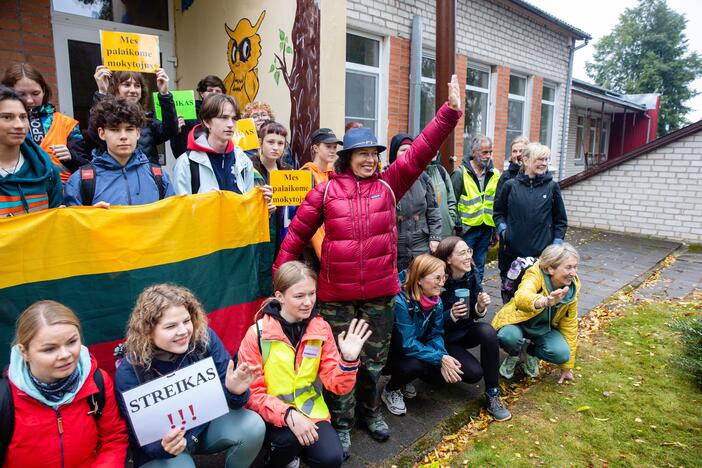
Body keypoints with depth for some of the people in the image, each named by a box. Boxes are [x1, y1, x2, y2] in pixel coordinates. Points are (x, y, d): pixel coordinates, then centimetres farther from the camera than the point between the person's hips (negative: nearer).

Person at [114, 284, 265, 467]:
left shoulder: (205, 338, -18)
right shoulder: (128, 372, -20)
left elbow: (225, 401, -12)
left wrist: (234, 391, -37)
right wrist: (165, 446, -38)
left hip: (207, 423, 1)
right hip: (159, 443, -1)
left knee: (254, 425, -24)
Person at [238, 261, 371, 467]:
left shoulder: (321, 328, -5)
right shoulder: (257, 334, -15)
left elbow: (336, 384, -6)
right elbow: (252, 393, -13)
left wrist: (348, 359, -26)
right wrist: (288, 415, -26)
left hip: (310, 410, 3)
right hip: (272, 414, -2)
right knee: (289, 438, -32)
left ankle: (296, 449, 14)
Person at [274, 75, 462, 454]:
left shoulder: (389, 185, 3)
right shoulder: (327, 189, -2)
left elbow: (420, 151, -3)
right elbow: (298, 232, -1)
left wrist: (450, 112, -10)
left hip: (380, 292, 2)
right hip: (336, 294, -2)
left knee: (374, 359, 18)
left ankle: (370, 412, 42)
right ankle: (341, 423, 31)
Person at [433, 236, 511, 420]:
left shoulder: (470, 276, -8)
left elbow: (473, 315, 1)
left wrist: (481, 307, -21)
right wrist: (451, 315, -35)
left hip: (465, 331, 5)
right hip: (443, 339, -5)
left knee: (487, 331, -27)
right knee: (474, 372, -24)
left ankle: (492, 396, -15)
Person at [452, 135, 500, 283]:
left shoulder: (495, 174, 8)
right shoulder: (461, 173, -8)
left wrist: (496, 228, 12)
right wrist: (457, 226, -10)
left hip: (486, 228, 5)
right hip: (466, 228, -5)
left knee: (479, 268, 14)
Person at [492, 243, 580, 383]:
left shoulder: (572, 288, -13)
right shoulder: (535, 275, -29)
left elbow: (570, 326, -3)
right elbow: (520, 298, -53)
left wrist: (567, 366, 1)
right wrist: (545, 301, -76)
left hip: (543, 328, 4)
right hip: (517, 322, -4)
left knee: (562, 353, -25)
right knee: (509, 337, -37)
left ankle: (531, 353, 10)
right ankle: (514, 355, 1)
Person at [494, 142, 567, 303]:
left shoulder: (552, 186, 2)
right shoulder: (511, 185, 1)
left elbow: (560, 220, 8)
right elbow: (498, 212, 13)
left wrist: (556, 245, 0)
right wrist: (503, 229, -3)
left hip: (542, 254, 0)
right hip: (512, 252, 0)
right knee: (509, 295, 11)